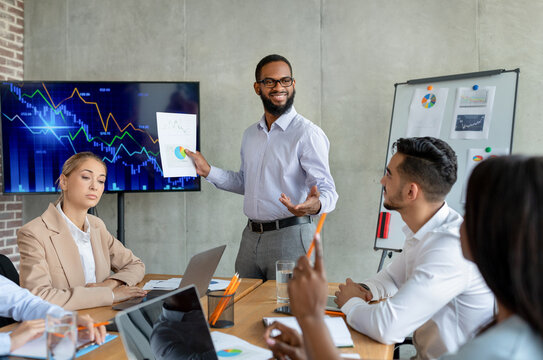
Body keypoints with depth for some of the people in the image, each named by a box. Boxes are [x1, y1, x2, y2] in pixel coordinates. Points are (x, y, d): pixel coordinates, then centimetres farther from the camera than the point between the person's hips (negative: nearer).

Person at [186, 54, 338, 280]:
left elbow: (326, 188, -17)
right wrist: (208, 172, 15)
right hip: (251, 236, 7)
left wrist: (316, 205, -39)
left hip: (290, 236, -7)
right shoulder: (250, 134, 14)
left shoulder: (307, 133, -10)